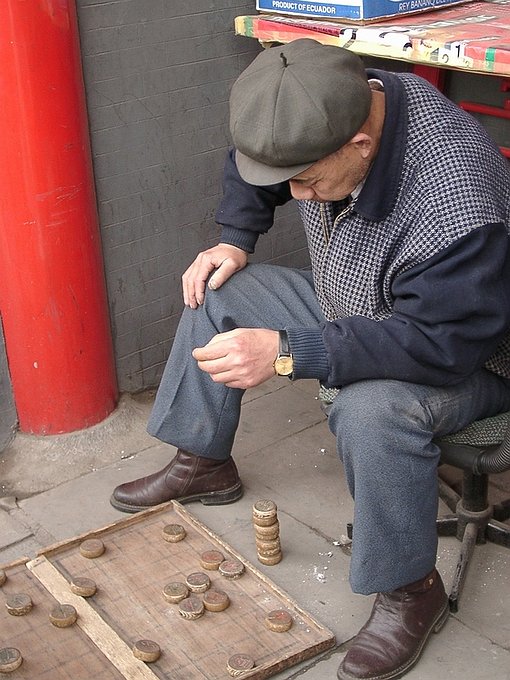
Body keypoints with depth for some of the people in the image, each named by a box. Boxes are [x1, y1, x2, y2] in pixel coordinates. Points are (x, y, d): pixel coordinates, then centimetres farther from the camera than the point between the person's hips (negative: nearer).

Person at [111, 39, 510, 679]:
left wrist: (287, 352, -42)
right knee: (217, 292, 3)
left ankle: (411, 591, -13)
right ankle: (203, 464, 19)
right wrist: (234, 241, -4)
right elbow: (253, 165, 8)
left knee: (369, 409, -38)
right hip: (350, 307, 8)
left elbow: (439, 343, -39)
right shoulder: (334, 110, -14)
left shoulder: (458, 201, -39)